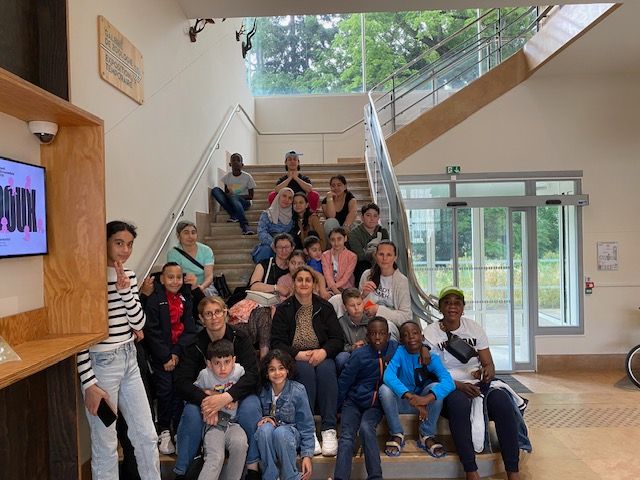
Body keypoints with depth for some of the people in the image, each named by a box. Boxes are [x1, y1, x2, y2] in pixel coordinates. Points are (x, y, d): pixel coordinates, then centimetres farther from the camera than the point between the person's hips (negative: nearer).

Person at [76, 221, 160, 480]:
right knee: (106, 445, 8)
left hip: (129, 359, 7)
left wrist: (125, 290, -13)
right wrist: (89, 383, -14)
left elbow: (139, 323, 3)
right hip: (100, 363, -6)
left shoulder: (129, 275, 5)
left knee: (147, 436, 14)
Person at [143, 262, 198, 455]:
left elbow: (190, 330, 3)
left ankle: (179, 430, 14)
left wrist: (177, 353, -9)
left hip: (181, 354, 3)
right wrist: (166, 357, -11)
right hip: (161, 355, -3)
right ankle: (164, 432, 13)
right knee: (165, 392, -3)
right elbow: (152, 332, -9)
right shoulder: (153, 300, -6)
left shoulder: (185, 299, 6)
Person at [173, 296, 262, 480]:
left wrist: (225, 397, -35)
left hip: (237, 396, -1)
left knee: (250, 408, -31)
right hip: (204, 396, 1)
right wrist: (204, 400, -35)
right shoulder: (195, 344, -7)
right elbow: (182, 382, -16)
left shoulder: (239, 338, -10)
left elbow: (252, 375, -20)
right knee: (191, 412, -29)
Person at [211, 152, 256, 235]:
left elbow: (251, 196, -3)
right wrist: (228, 194, -14)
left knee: (234, 198, -37)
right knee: (215, 190, -20)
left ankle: (245, 225, -46)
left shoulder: (247, 177, -4)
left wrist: (237, 196, -18)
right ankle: (233, 215, -29)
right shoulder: (227, 177, 5)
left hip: (244, 202, -4)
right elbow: (226, 193, 12)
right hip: (230, 202, 4)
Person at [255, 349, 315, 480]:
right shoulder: (262, 391, -7)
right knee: (265, 428, -32)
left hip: (291, 436, -2)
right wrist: (265, 418, -16)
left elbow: (306, 426, -6)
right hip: (267, 438, 2)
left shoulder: (298, 391, -12)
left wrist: (307, 455, -10)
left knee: (280, 432, -35)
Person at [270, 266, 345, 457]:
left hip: (322, 357, 1)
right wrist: (299, 354, -18)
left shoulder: (325, 307, 10)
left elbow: (338, 339, 3)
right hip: (294, 360, -1)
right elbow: (276, 343, -2)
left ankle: (329, 429, -30)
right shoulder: (284, 309, 6)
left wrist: (323, 351, -18)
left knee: (325, 369, -32)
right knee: (306, 370, -33)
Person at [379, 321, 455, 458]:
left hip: (425, 402, 1)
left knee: (435, 387, -28)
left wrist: (427, 398, -48)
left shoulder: (432, 358, -13)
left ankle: (427, 435, -7)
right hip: (400, 401, -1)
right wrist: (411, 397, -48)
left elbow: (448, 382, -30)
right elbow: (388, 376, -34)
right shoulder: (399, 352, -16)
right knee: (384, 389, -30)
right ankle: (396, 434, -7)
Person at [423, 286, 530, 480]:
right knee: (459, 402, -37)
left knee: (502, 400, -28)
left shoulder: (474, 328, 9)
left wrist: (487, 371, -18)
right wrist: (459, 385, -21)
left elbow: (489, 364, 7)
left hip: (477, 384, 3)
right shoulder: (431, 332, -1)